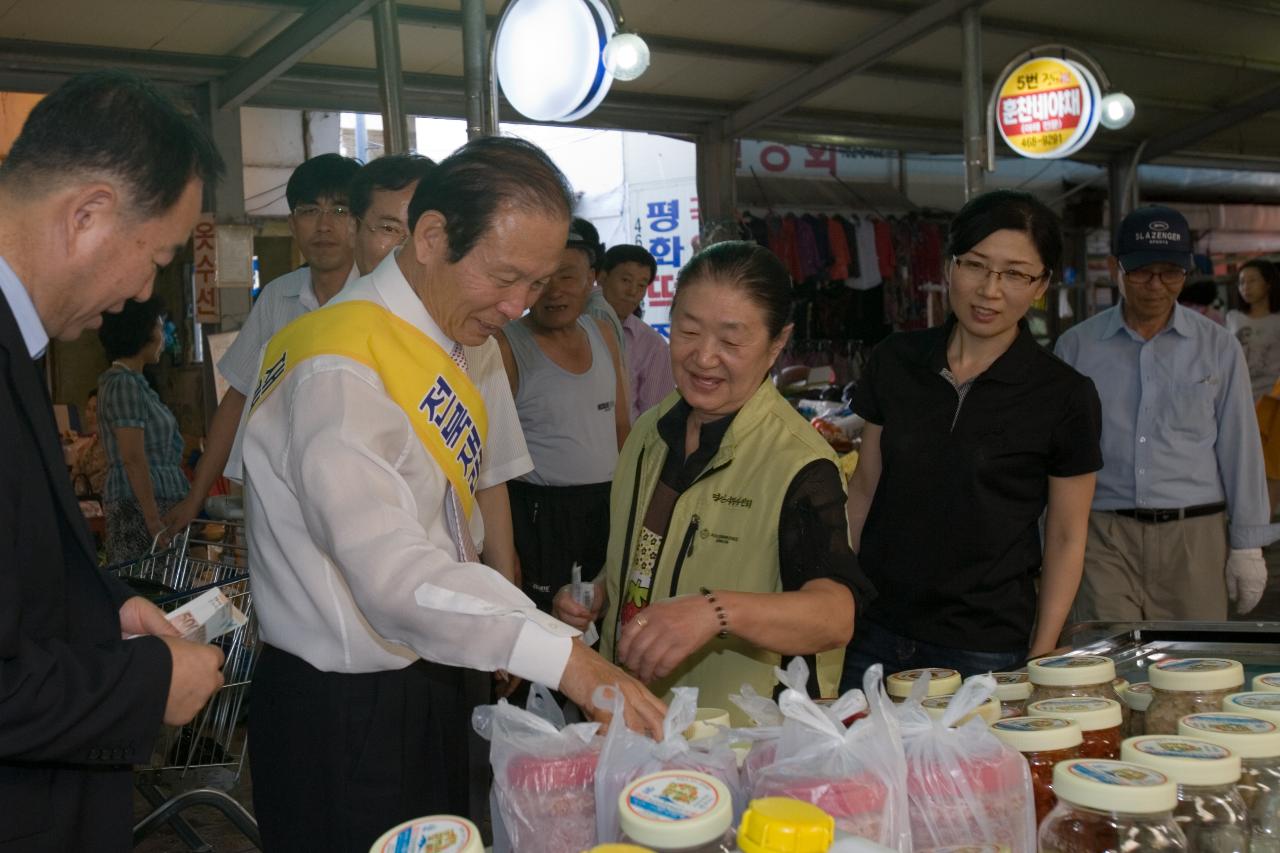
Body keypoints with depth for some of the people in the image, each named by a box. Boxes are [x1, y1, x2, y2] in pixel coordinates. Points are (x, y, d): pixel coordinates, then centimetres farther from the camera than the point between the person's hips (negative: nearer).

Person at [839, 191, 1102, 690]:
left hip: (984, 651, -3)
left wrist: (1040, 660, -5)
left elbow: (1066, 539, -1)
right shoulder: (894, 362, 2)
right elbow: (865, 487, 8)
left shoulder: (1064, 397, -7)